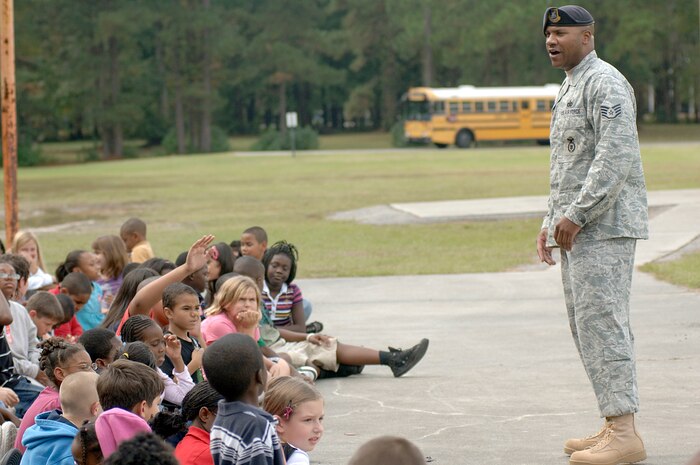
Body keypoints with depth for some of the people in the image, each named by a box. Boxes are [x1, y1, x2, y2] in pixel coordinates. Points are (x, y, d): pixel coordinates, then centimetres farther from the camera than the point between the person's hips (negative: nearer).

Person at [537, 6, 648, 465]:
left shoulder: (604, 82, -12)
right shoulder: (570, 87, 21)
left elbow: (616, 156, -22)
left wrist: (576, 215, -21)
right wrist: (551, 221, 21)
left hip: (604, 226, -11)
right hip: (576, 227, 11)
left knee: (601, 323, -13)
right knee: (587, 326, 11)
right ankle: (615, 426, 16)